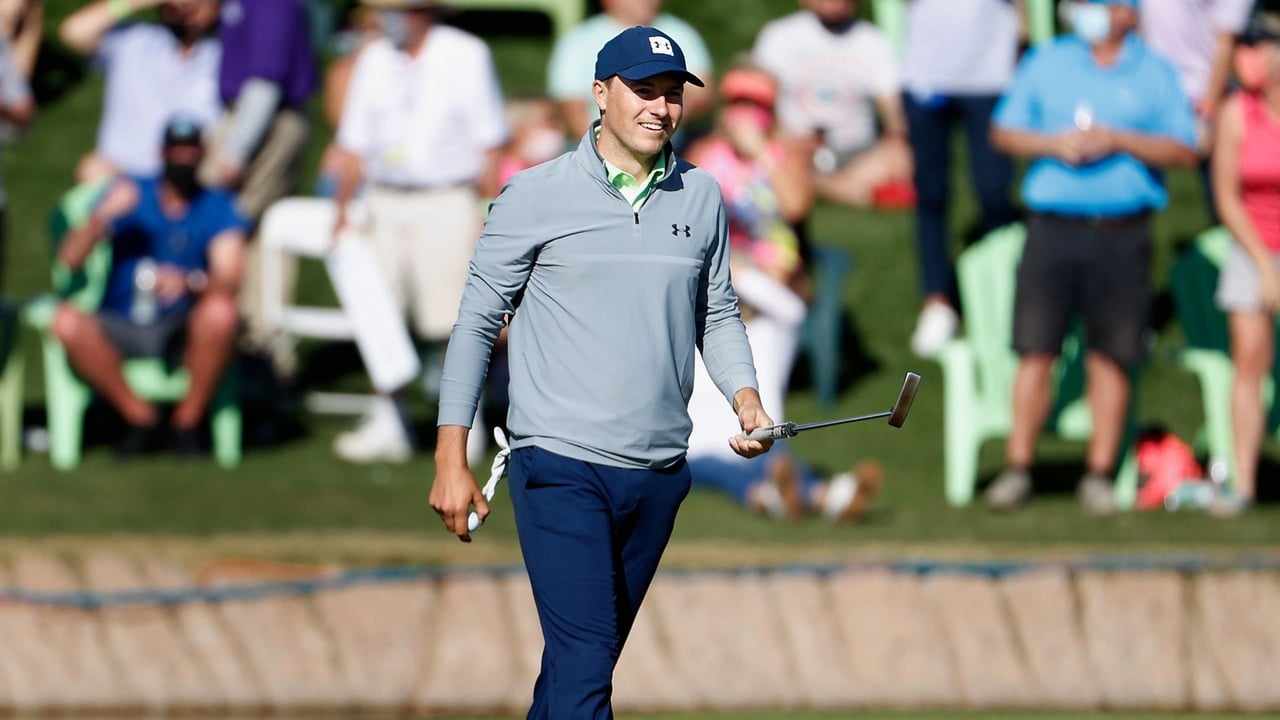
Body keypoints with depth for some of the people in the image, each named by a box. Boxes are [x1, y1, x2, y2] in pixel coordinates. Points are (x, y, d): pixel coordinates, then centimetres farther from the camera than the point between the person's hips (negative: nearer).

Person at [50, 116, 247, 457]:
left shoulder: (218, 208, 3)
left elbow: (229, 279, -14)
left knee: (220, 312, -34)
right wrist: (102, 217, -24)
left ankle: (188, 419, -12)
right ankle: (138, 415, -12)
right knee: (66, 322, -30)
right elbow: (70, 258, -6)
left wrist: (189, 282, -36)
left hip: (181, 335, -1)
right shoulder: (130, 194, 4)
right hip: (121, 330, 1)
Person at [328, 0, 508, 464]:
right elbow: (355, 144, 12)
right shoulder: (374, 60, 10)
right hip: (385, 204, 4)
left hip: (446, 203, -4)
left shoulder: (466, 56, -1)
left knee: (452, 321, -7)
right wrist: (342, 207, 2)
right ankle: (388, 423, 8)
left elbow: (489, 143, -1)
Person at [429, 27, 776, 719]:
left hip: (658, 475, 5)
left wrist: (746, 399, -2)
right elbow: (476, 323, 0)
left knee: (590, 656, 13)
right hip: (561, 471, -5)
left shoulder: (701, 198, 8)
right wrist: (451, 463, -3)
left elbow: (717, 316, 18)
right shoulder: (536, 195, -4)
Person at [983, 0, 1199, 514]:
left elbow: (1184, 150, 1)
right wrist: (1054, 144, -6)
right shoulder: (1046, 63, 12)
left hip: (1122, 234, -1)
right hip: (1053, 226, 1)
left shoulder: (1155, 73, 7)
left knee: (1110, 357, 1)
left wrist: (1118, 141, -12)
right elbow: (1004, 131, 12)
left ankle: (1099, 475, 8)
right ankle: (1017, 469, 2)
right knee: (1036, 351, -4)